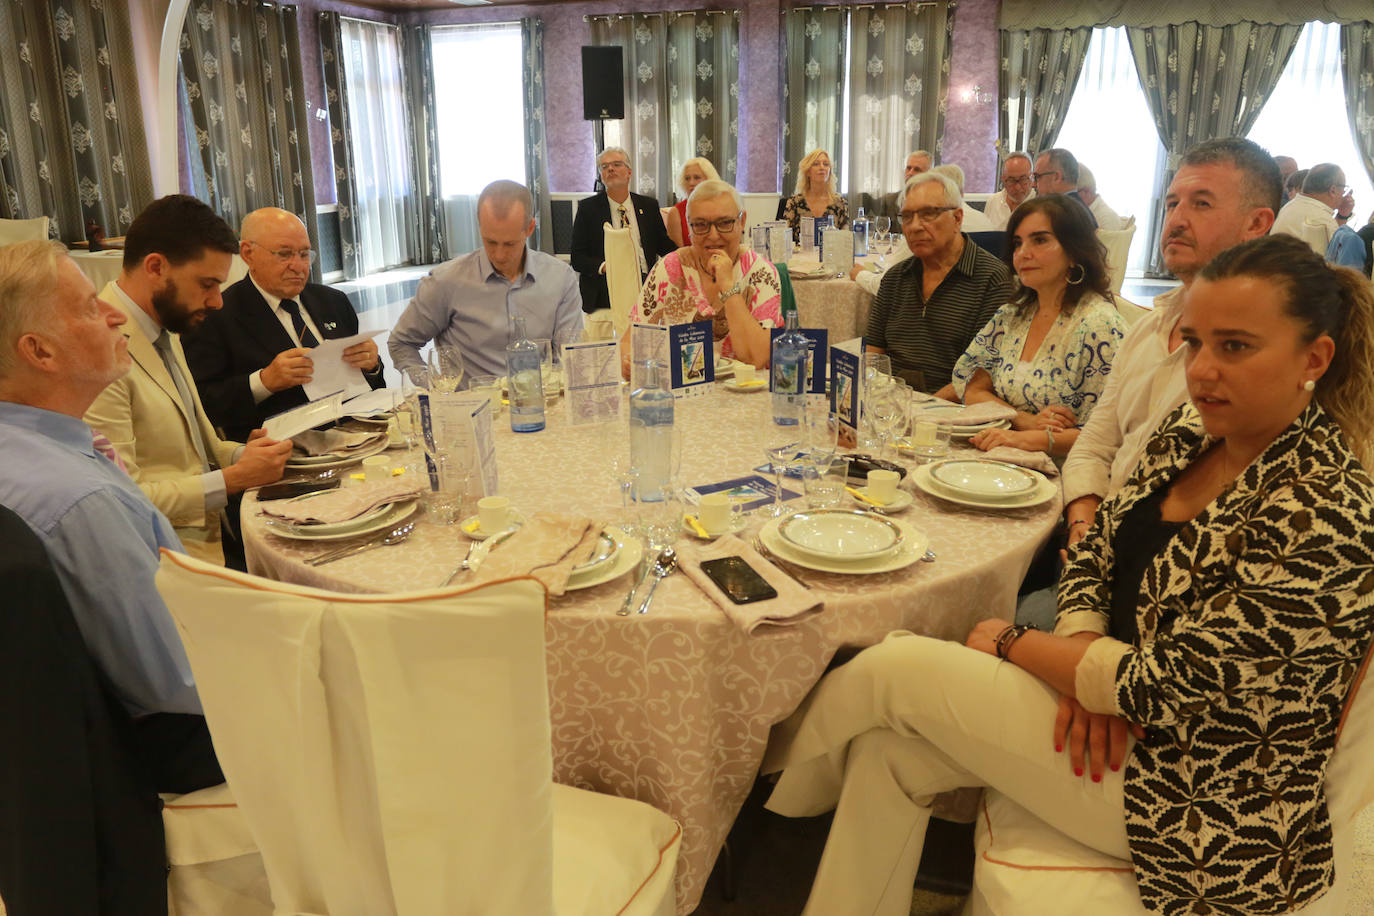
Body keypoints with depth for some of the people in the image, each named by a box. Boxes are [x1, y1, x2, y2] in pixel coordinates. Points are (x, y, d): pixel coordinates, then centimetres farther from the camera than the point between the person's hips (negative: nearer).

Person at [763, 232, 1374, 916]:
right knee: (889, 751, -7)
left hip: (1202, 807, -7)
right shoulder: (1191, 431, -1)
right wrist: (1084, 665, -14)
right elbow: (1096, 555, 6)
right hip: (1130, 729, 7)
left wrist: (1012, 643, -11)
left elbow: (1164, 686, -25)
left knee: (894, 668, -10)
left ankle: (780, 759, 22)